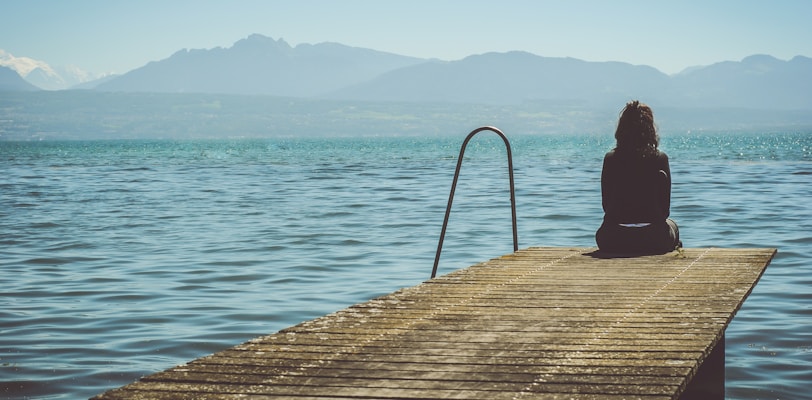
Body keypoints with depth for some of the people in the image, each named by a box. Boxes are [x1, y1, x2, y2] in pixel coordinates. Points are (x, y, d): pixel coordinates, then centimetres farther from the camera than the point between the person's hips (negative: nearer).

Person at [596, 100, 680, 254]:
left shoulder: (610, 158, -2)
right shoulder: (660, 159, -4)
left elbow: (606, 205, 5)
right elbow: (665, 208, 0)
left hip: (613, 242, 0)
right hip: (653, 240, 0)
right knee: (672, 226, 35)